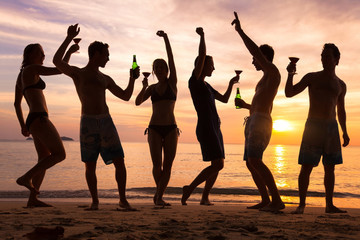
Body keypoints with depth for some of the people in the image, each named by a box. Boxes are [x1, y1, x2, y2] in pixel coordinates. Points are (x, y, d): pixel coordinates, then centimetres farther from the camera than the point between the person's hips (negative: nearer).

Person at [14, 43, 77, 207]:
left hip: (32, 120, 10)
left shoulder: (21, 76, 23)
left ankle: (33, 199, 7)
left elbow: (17, 103, 24)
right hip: (39, 118, -10)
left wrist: (23, 125, 23)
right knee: (59, 154, -12)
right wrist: (69, 51, 3)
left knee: (45, 160, 8)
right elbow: (60, 69, -9)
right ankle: (26, 178, -12)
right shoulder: (32, 69, -3)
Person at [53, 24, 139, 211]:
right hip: (88, 123, -3)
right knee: (90, 166, 0)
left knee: (119, 162, -3)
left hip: (107, 122, 3)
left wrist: (132, 78, 11)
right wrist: (69, 38, -11)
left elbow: (126, 96, 24)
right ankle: (94, 202, 15)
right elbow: (57, 61, -11)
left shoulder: (106, 79, 20)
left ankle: (123, 199, 9)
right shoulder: (77, 73, 8)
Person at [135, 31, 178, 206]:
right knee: (157, 165, -8)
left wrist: (165, 38, -11)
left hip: (171, 129, -1)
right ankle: (159, 192, 16)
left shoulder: (172, 82, 6)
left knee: (167, 166, -5)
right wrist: (144, 87, -14)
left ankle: (159, 197, 3)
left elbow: (171, 59, -5)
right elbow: (138, 102, 2)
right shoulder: (152, 88, 13)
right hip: (154, 129, 1)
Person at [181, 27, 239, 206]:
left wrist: (231, 83, 19)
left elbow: (224, 99, 26)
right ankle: (190, 188, -5)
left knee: (217, 165, 7)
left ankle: (205, 197, 15)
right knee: (218, 164, -15)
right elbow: (202, 57, -19)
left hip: (214, 128, 9)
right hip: (205, 128, -9)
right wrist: (202, 36, -17)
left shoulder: (206, 85, 20)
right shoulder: (194, 80, -7)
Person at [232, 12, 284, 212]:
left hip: (261, 122, -10)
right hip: (254, 122, 10)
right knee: (250, 163, 9)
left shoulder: (273, 71, 0)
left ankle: (277, 200, -24)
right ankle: (265, 200, 12)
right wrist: (246, 105, 29)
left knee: (255, 160, -23)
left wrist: (240, 30, -12)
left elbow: (256, 50, -15)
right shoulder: (266, 81, 29)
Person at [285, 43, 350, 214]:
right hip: (313, 125, -3)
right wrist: (290, 75, -14)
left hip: (332, 127, 3)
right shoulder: (312, 78, 6)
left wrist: (344, 132, 13)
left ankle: (329, 205, 12)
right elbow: (289, 93, 1)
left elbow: (341, 110, 21)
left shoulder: (340, 85, 14)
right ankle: (301, 204, -1)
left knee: (330, 168, 5)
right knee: (306, 167, -7)